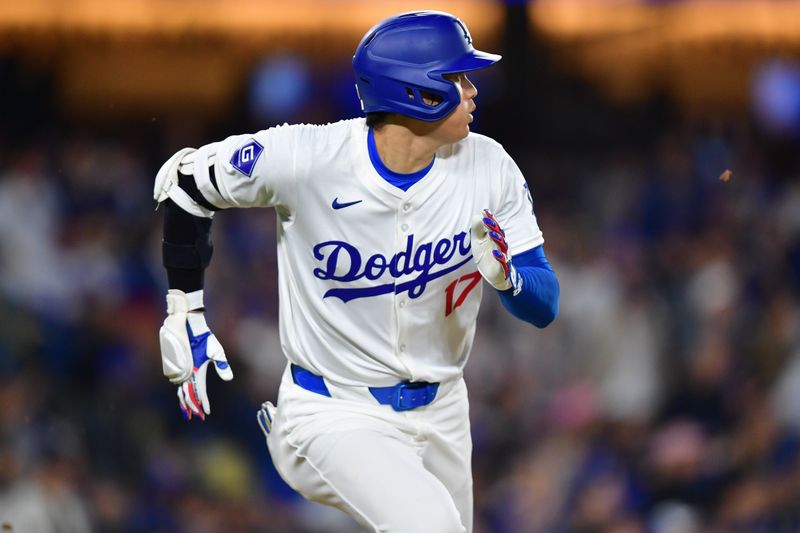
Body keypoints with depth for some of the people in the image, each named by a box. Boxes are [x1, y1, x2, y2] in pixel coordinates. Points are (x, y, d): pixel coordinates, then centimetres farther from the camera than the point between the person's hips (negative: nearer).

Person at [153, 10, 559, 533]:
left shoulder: (488, 167, -9)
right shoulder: (306, 157, -20)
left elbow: (544, 307, -6)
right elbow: (185, 181, -3)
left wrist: (507, 277, -29)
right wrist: (184, 315, -1)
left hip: (439, 411, 6)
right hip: (332, 412, -5)